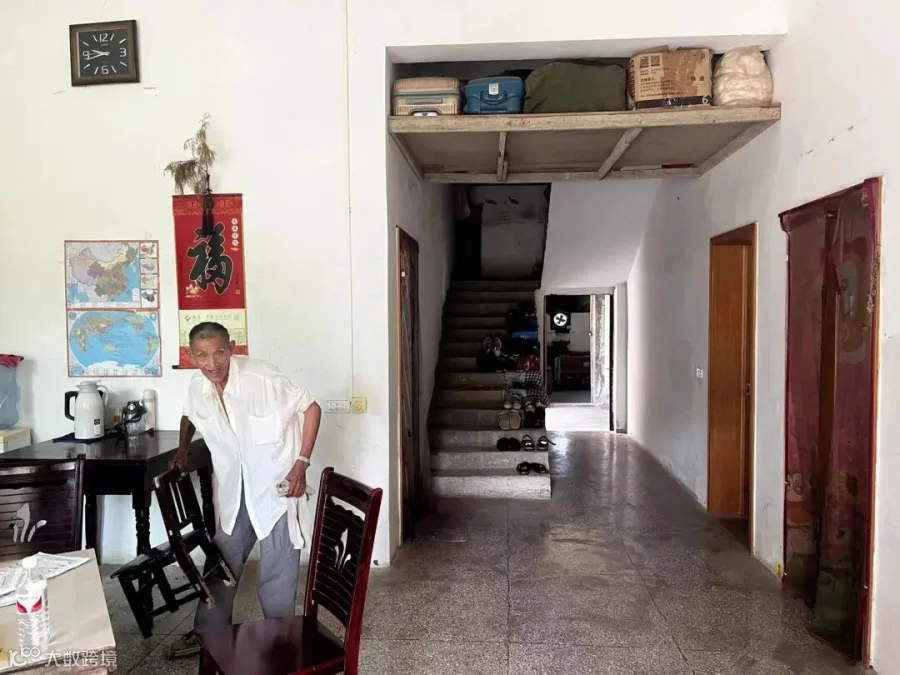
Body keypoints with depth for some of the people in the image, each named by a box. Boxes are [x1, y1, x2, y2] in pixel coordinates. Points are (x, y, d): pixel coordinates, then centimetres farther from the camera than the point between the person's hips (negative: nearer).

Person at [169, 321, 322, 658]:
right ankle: (207, 632, 38)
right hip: (233, 490, 5)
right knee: (222, 562, 18)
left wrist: (302, 463, -20)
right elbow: (189, 417, 17)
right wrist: (182, 452, 7)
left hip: (277, 485, -5)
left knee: (277, 570, 4)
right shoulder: (197, 388, -8)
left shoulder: (262, 377, -26)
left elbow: (311, 408, -17)